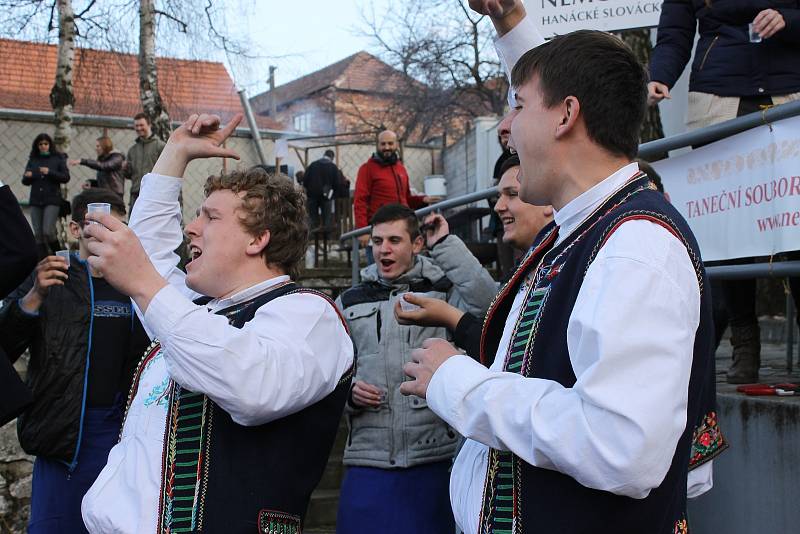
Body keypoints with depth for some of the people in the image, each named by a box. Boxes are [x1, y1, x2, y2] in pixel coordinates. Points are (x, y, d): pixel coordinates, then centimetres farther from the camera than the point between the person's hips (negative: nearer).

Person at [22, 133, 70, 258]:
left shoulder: (58, 158, 4)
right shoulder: (32, 160, 12)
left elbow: (66, 177, -4)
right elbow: (25, 181, 11)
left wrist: (49, 172, -17)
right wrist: (27, 176, -12)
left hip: (52, 200, -3)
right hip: (35, 200, 3)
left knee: (48, 231, -14)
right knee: (38, 234, 2)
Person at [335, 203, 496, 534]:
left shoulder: (441, 290, 4)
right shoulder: (349, 304, 13)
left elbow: (484, 299, -18)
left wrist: (445, 243, -9)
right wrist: (348, 392, -3)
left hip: (433, 459, -2)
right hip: (368, 461, 2)